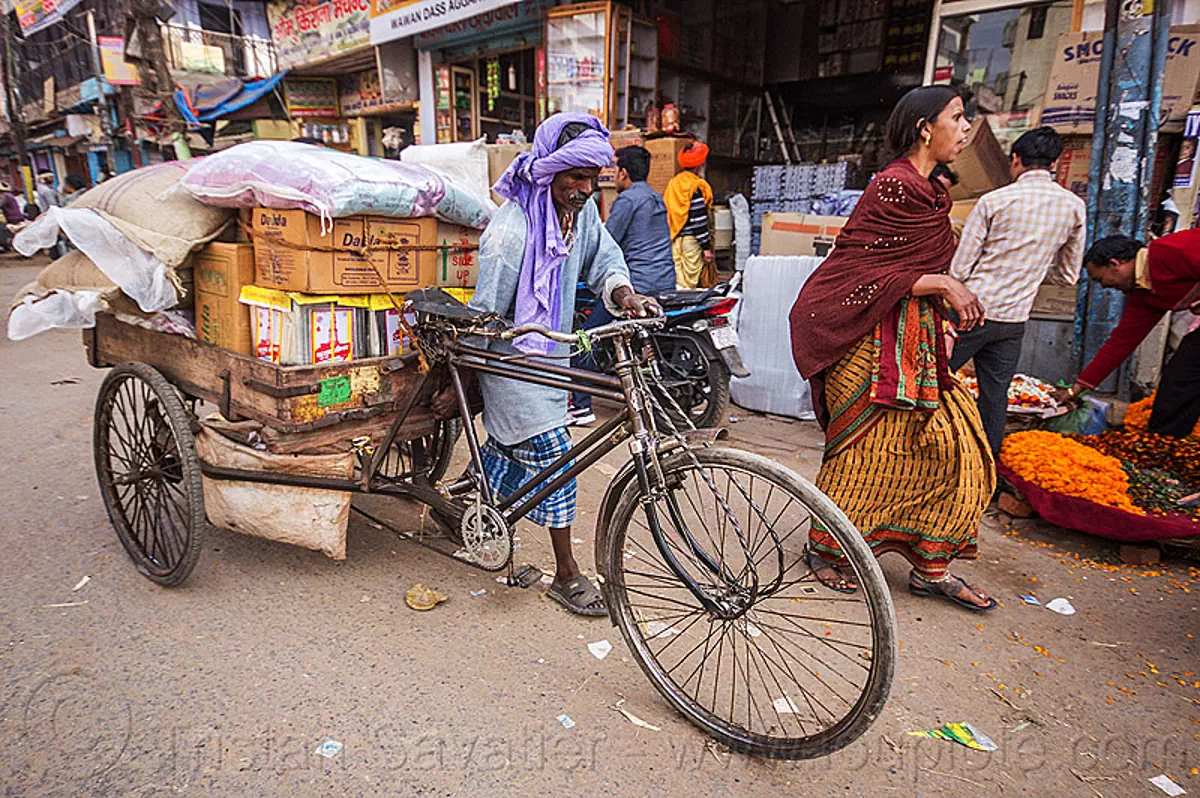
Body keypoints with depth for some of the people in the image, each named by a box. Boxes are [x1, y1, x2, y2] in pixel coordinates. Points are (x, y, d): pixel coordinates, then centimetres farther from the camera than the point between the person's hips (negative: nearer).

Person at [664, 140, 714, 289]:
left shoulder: (673, 183, 11)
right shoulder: (696, 187, -12)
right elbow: (699, 220, -15)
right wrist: (706, 247, -11)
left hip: (674, 240, 7)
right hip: (691, 240, -7)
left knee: (677, 280, 11)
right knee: (689, 284, -3)